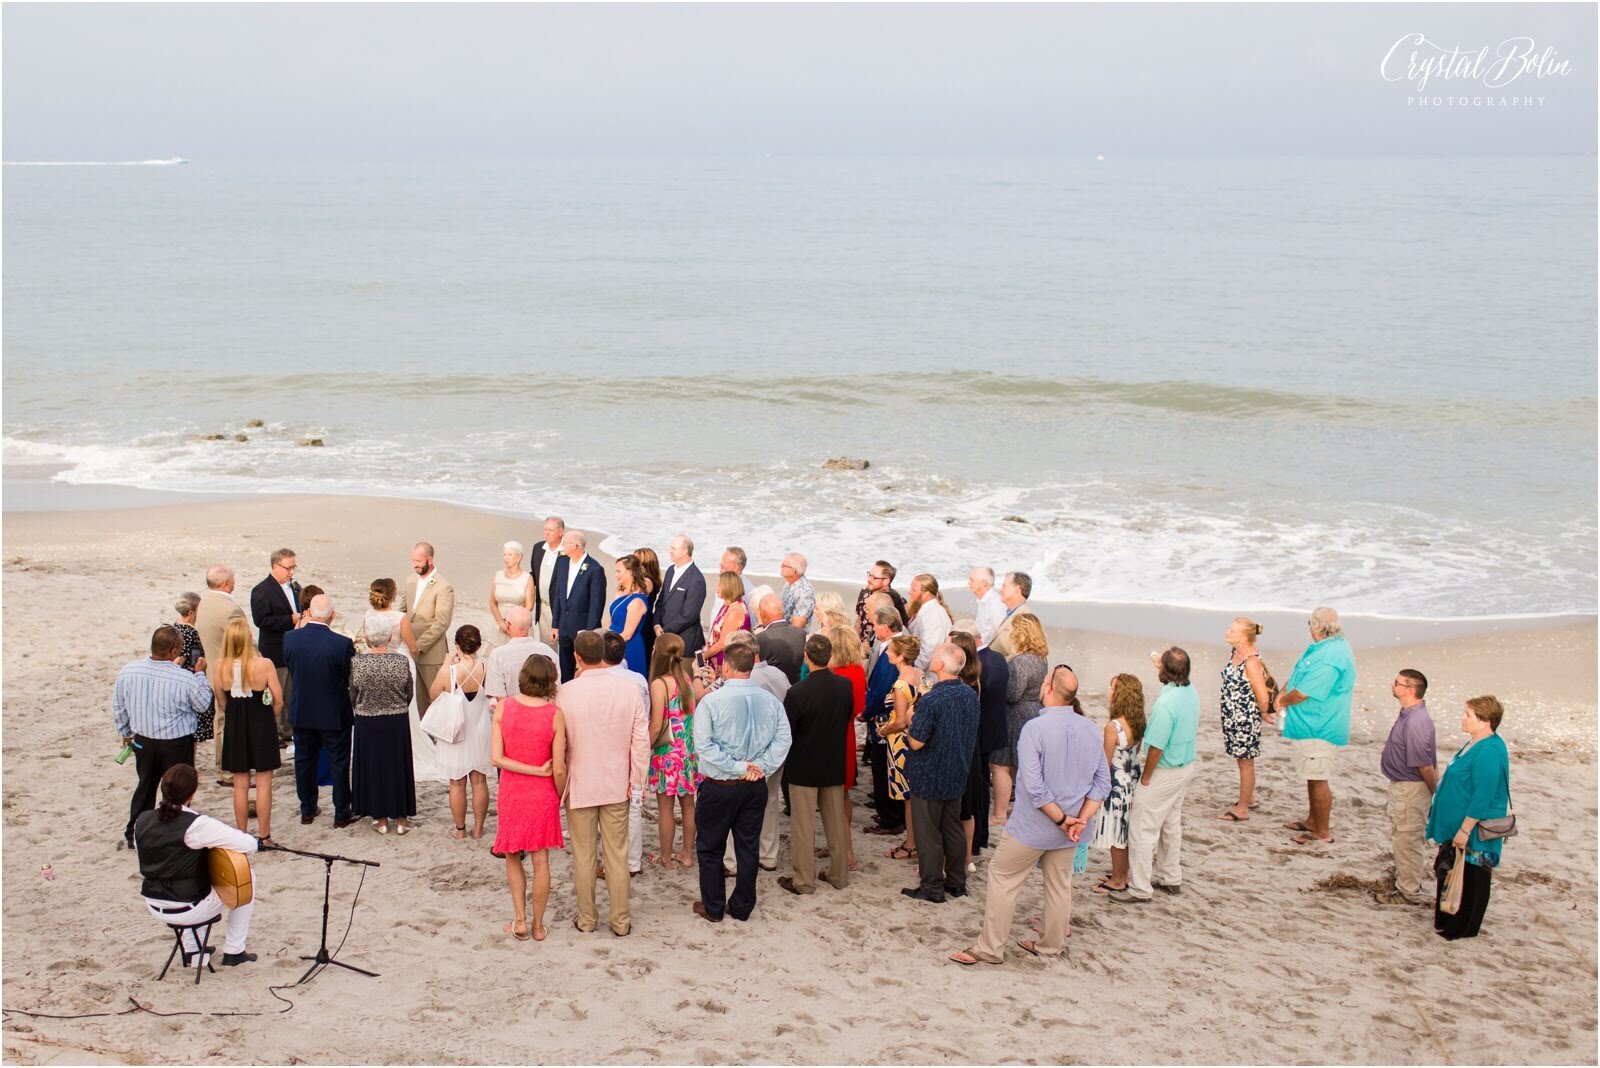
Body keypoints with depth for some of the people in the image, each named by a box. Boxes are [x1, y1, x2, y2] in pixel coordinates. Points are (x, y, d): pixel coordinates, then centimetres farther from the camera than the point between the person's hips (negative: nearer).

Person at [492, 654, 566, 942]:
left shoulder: (503, 707, -11)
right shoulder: (554, 715, -15)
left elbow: (496, 758, -15)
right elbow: (559, 769, -13)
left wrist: (536, 770, -12)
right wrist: (560, 797, 6)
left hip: (511, 793, 1)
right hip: (543, 795, -1)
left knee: (512, 857, 18)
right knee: (541, 861, 10)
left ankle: (520, 919, 13)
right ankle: (538, 925, 19)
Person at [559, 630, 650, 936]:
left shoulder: (565, 693, -15)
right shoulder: (628, 689, -10)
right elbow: (641, 740, -6)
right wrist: (635, 779, 5)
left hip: (579, 785, -2)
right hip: (617, 784, 2)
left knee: (583, 855, 12)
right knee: (617, 854, 12)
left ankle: (586, 919, 22)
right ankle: (620, 920, 19)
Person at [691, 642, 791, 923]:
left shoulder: (711, 701, -15)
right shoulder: (770, 701, -3)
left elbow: (704, 746, -19)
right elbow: (782, 740, -5)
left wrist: (738, 767, -15)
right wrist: (759, 767, -7)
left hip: (719, 787, -4)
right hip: (755, 787, 4)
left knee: (710, 849, 12)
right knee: (748, 847, 14)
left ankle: (713, 908, 19)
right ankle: (742, 907, 22)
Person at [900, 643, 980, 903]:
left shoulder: (931, 700, -25)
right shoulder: (971, 695, -2)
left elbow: (916, 743, -23)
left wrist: (911, 721, -4)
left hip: (928, 777, -7)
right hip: (957, 775, 7)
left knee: (928, 834, 5)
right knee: (953, 830, 18)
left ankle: (932, 888, 13)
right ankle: (956, 883, 27)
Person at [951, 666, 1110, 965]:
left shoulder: (1035, 728, -21)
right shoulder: (1091, 730, -3)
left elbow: (1034, 786, -24)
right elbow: (1102, 783, -1)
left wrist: (1062, 820, -15)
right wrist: (1080, 820, -6)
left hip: (1034, 826, -6)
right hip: (1069, 829, 6)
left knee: (1003, 878, 8)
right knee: (1059, 884, 19)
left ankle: (990, 948, 11)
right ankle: (1051, 946, 31)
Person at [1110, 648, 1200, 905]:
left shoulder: (1166, 702, -29)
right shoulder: (1191, 691, -2)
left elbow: (1157, 746, -26)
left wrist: (1146, 777, -12)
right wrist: (1160, 662, 32)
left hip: (1166, 772, -9)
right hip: (1187, 766, 9)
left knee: (1142, 828, -1)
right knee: (1171, 823, 23)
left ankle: (1140, 889, 4)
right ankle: (1171, 878, 35)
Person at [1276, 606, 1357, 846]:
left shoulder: (1329, 658, -27)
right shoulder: (1330, 646, 8)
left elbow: (1303, 692, -26)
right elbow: (1300, 675, 18)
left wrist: (1283, 702, -6)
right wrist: (1284, 694, 3)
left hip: (1318, 729, -11)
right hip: (1313, 725, 11)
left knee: (1318, 779, -3)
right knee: (1313, 776, 22)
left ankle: (1323, 832, 6)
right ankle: (1312, 821, 36)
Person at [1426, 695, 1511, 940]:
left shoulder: (1488, 753, -26)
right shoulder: (1476, 744, 7)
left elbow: (1482, 798, -26)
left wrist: (1465, 830, -24)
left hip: (1474, 832, -10)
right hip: (1455, 826, 10)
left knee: (1470, 878, 3)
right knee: (1449, 873, 19)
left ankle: (1462, 928, 14)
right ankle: (1446, 921, 30)